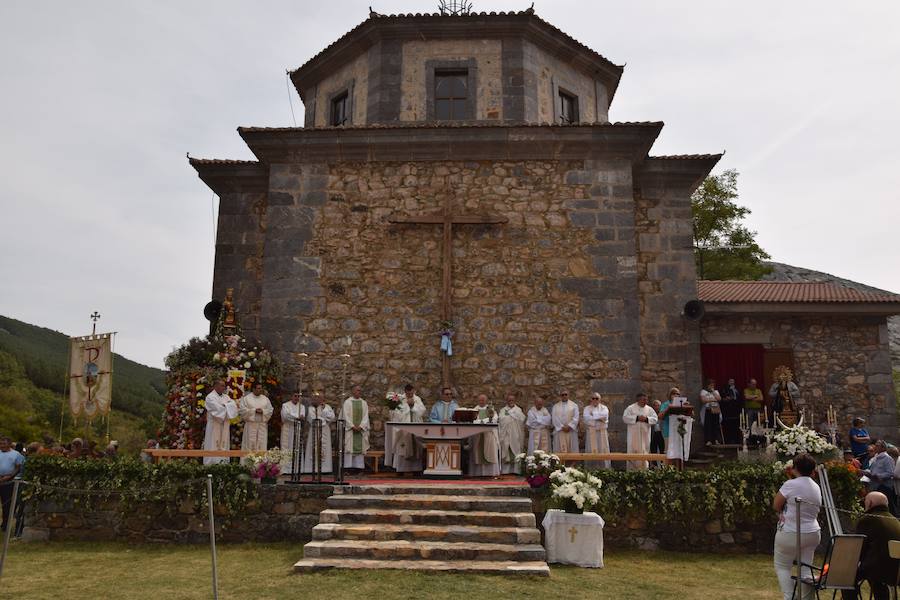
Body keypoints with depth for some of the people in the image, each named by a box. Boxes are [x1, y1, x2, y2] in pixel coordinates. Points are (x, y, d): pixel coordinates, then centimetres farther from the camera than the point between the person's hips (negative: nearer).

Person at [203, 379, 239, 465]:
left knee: (224, 445, 5)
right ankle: (211, 465, -3)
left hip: (225, 425, 6)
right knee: (213, 445, -5)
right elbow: (217, 408, -17)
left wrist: (224, 405, -11)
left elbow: (234, 406, 1)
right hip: (214, 425, -6)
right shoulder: (210, 397, -4)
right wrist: (228, 406, -3)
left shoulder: (226, 397, 15)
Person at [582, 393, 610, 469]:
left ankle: (603, 468, -1)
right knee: (592, 451, -6)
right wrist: (599, 419, -8)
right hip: (590, 432, -1)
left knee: (602, 451, -4)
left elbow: (604, 416, -10)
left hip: (602, 432, 1)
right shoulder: (587, 408, 10)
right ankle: (591, 470, -5)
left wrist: (592, 415, -5)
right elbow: (586, 419, -8)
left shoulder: (604, 408, 11)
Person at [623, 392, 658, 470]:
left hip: (645, 435, 3)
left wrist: (646, 419, -14)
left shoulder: (649, 409, 12)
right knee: (633, 452, -4)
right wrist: (637, 418, -14)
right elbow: (625, 417, -7)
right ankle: (631, 470, 0)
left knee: (645, 452, 2)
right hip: (634, 435, -3)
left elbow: (655, 419, 2)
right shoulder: (631, 408, 3)